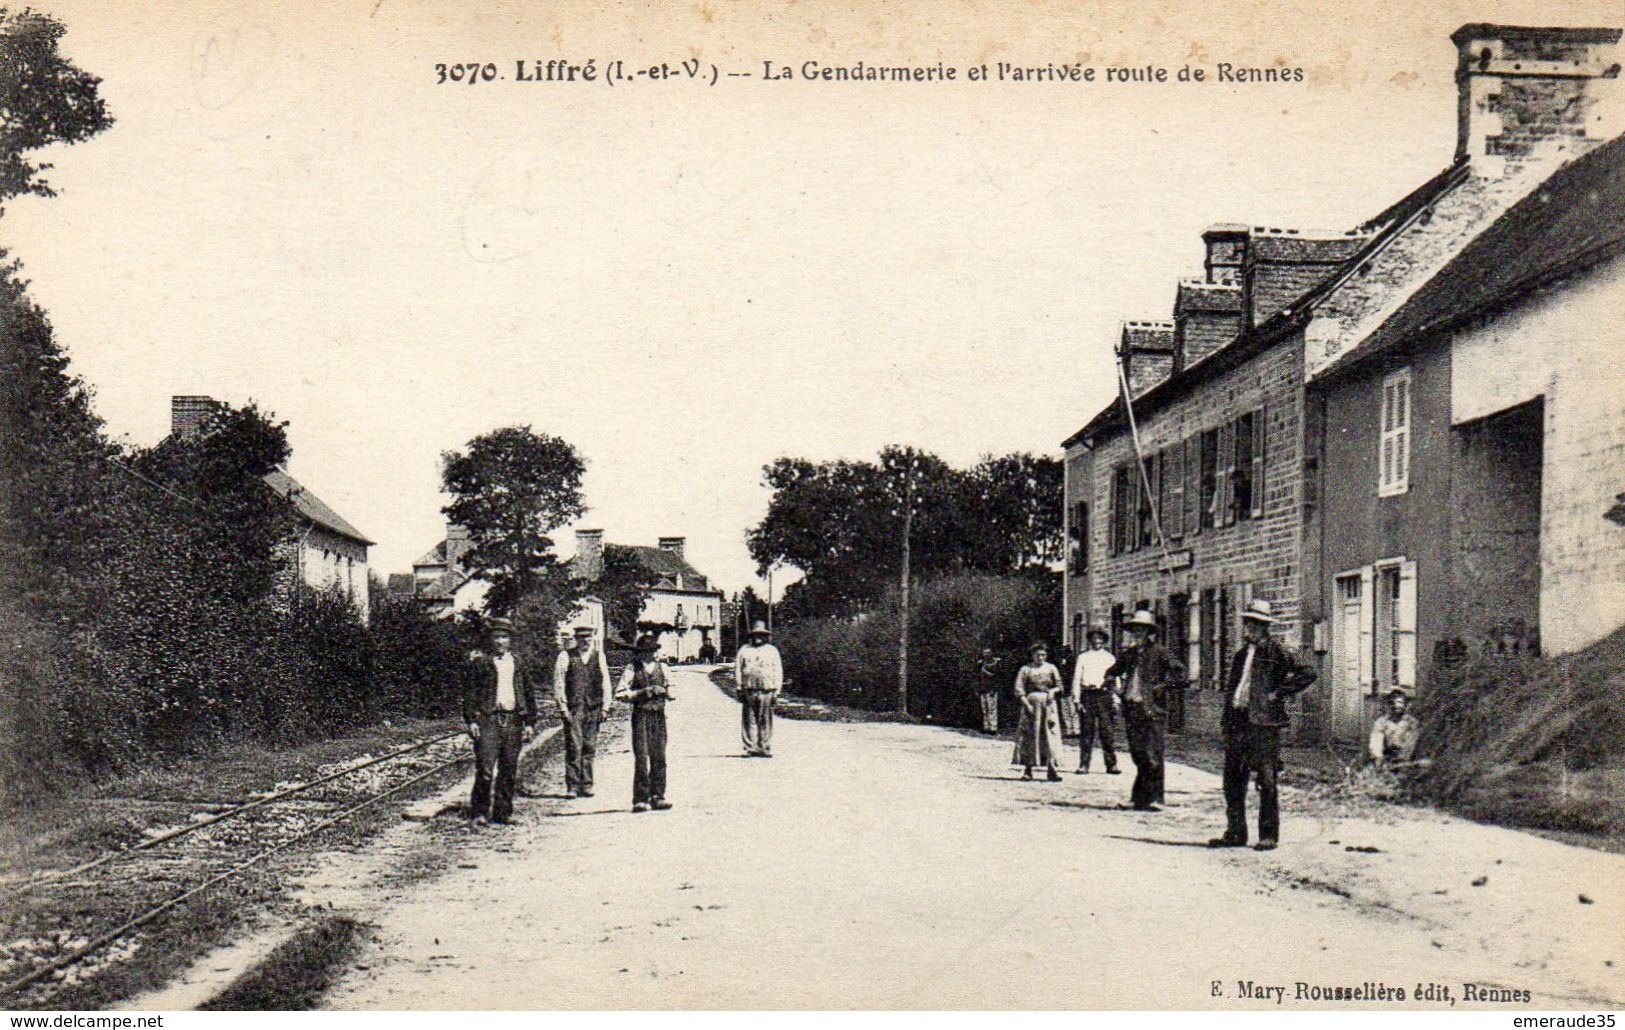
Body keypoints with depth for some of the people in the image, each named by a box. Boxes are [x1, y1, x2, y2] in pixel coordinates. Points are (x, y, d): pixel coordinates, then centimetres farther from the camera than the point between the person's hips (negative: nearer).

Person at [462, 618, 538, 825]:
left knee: (509, 772, 5)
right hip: (487, 719, -4)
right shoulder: (479, 661, 3)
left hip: (514, 721, 4)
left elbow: (529, 692, 17)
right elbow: (469, 692, 0)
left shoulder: (518, 662, 15)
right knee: (485, 769, -11)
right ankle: (478, 812, 0)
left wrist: (530, 722, 11)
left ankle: (502, 815, 12)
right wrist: (471, 720, -9)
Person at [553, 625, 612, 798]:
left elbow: (605, 682, 13)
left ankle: (586, 785, 9)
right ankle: (572, 786, -2)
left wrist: (605, 707, 6)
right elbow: (558, 683, 1)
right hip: (573, 709, -3)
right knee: (574, 748, -6)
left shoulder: (598, 656, 12)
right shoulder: (565, 656, 3)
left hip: (593, 709, 3)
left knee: (590, 749, 4)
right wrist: (562, 707, -5)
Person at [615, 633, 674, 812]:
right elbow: (620, 693, -4)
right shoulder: (632, 668, 1)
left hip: (659, 716, 4)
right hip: (641, 715, -4)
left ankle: (657, 797, 11)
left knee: (659, 757, 4)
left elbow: (672, 692, 14)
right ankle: (640, 799, -5)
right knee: (641, 758, -8)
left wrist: (663, 690, -7)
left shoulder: (662, 667, 13)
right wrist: (641, 693, -13)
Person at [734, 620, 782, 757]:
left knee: (765, 721, -2)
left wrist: (776, 691, 2)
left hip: (767, 691, 0)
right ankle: (750, 748, 2)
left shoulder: (772, 651, 15)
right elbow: (737, 669, 11)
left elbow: (778, 672, 11)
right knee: (749, 720, -3)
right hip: (749, 690, 0)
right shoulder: (744, 650, 14)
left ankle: (764, 748, 3)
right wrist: (740, 688, 1)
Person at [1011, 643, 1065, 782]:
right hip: (1031, 703, -1)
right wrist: (1027, 704, -13)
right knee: (1029, 735, -1)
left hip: (1047, 704, 1)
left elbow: (1059, 686, 12)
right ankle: (1028, 770, 4)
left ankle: (1051, 768, -13)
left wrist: (1053, 691, -10)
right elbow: (1019, 689, -2)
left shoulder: (1051, 668, 10)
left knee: (1049, 735, -8)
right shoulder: (1026, 669, 4)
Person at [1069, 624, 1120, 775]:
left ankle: (1111, 764, -1)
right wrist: (1077, 700, 1)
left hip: (1104, 695, 0)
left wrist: (1116, 699, 4)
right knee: (1086, 731, -2)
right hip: (1087, 695, 0)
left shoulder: (1109, 658, 15)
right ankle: (1083, 764, 2)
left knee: (1106, 731, -4)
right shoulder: (1083, 657, 12)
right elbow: (1076, 678, 9)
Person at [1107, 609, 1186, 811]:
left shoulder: (1159, 652, -1)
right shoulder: (1129, 654, 16)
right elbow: (1112, 672, 31)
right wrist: (1118, 687, 13)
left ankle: (1154, 798, -3)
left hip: (1153, 711, -5)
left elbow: (1180, 673, -9)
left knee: (1153, 756, -6)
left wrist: (1159, 687, -11)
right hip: (1132, 709, 5)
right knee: (1138, 755, 6)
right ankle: (1141, 797, 11)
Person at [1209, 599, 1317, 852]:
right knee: (1233, 781, 7)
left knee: (1267, 782, -4)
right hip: (1238, 724, 7)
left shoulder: (1276, 652, -3)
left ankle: (1269, 835, 2)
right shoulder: (1241, 656, 18)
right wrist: (1226, 722, 13)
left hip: (1264, 725, -7)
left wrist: (1278, 692, -10)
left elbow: (1308, 672, -10)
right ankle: (1235, 833, 14)